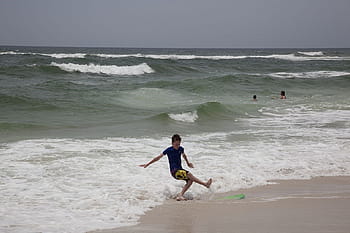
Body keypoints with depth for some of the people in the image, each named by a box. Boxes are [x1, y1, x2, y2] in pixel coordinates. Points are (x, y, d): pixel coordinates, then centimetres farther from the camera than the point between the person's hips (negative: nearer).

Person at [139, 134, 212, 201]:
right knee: (189, 174, -27)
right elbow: (158, 158, 0)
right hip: (174, 171, -6)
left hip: (180, 170, 6)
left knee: (190, 180, -19)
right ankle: (205, 184, -26)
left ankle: (180, 195, -23)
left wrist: (188, 163, 30)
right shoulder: (169, 150, -8)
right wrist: (147, 164, 3)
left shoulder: (181, 149, 6)